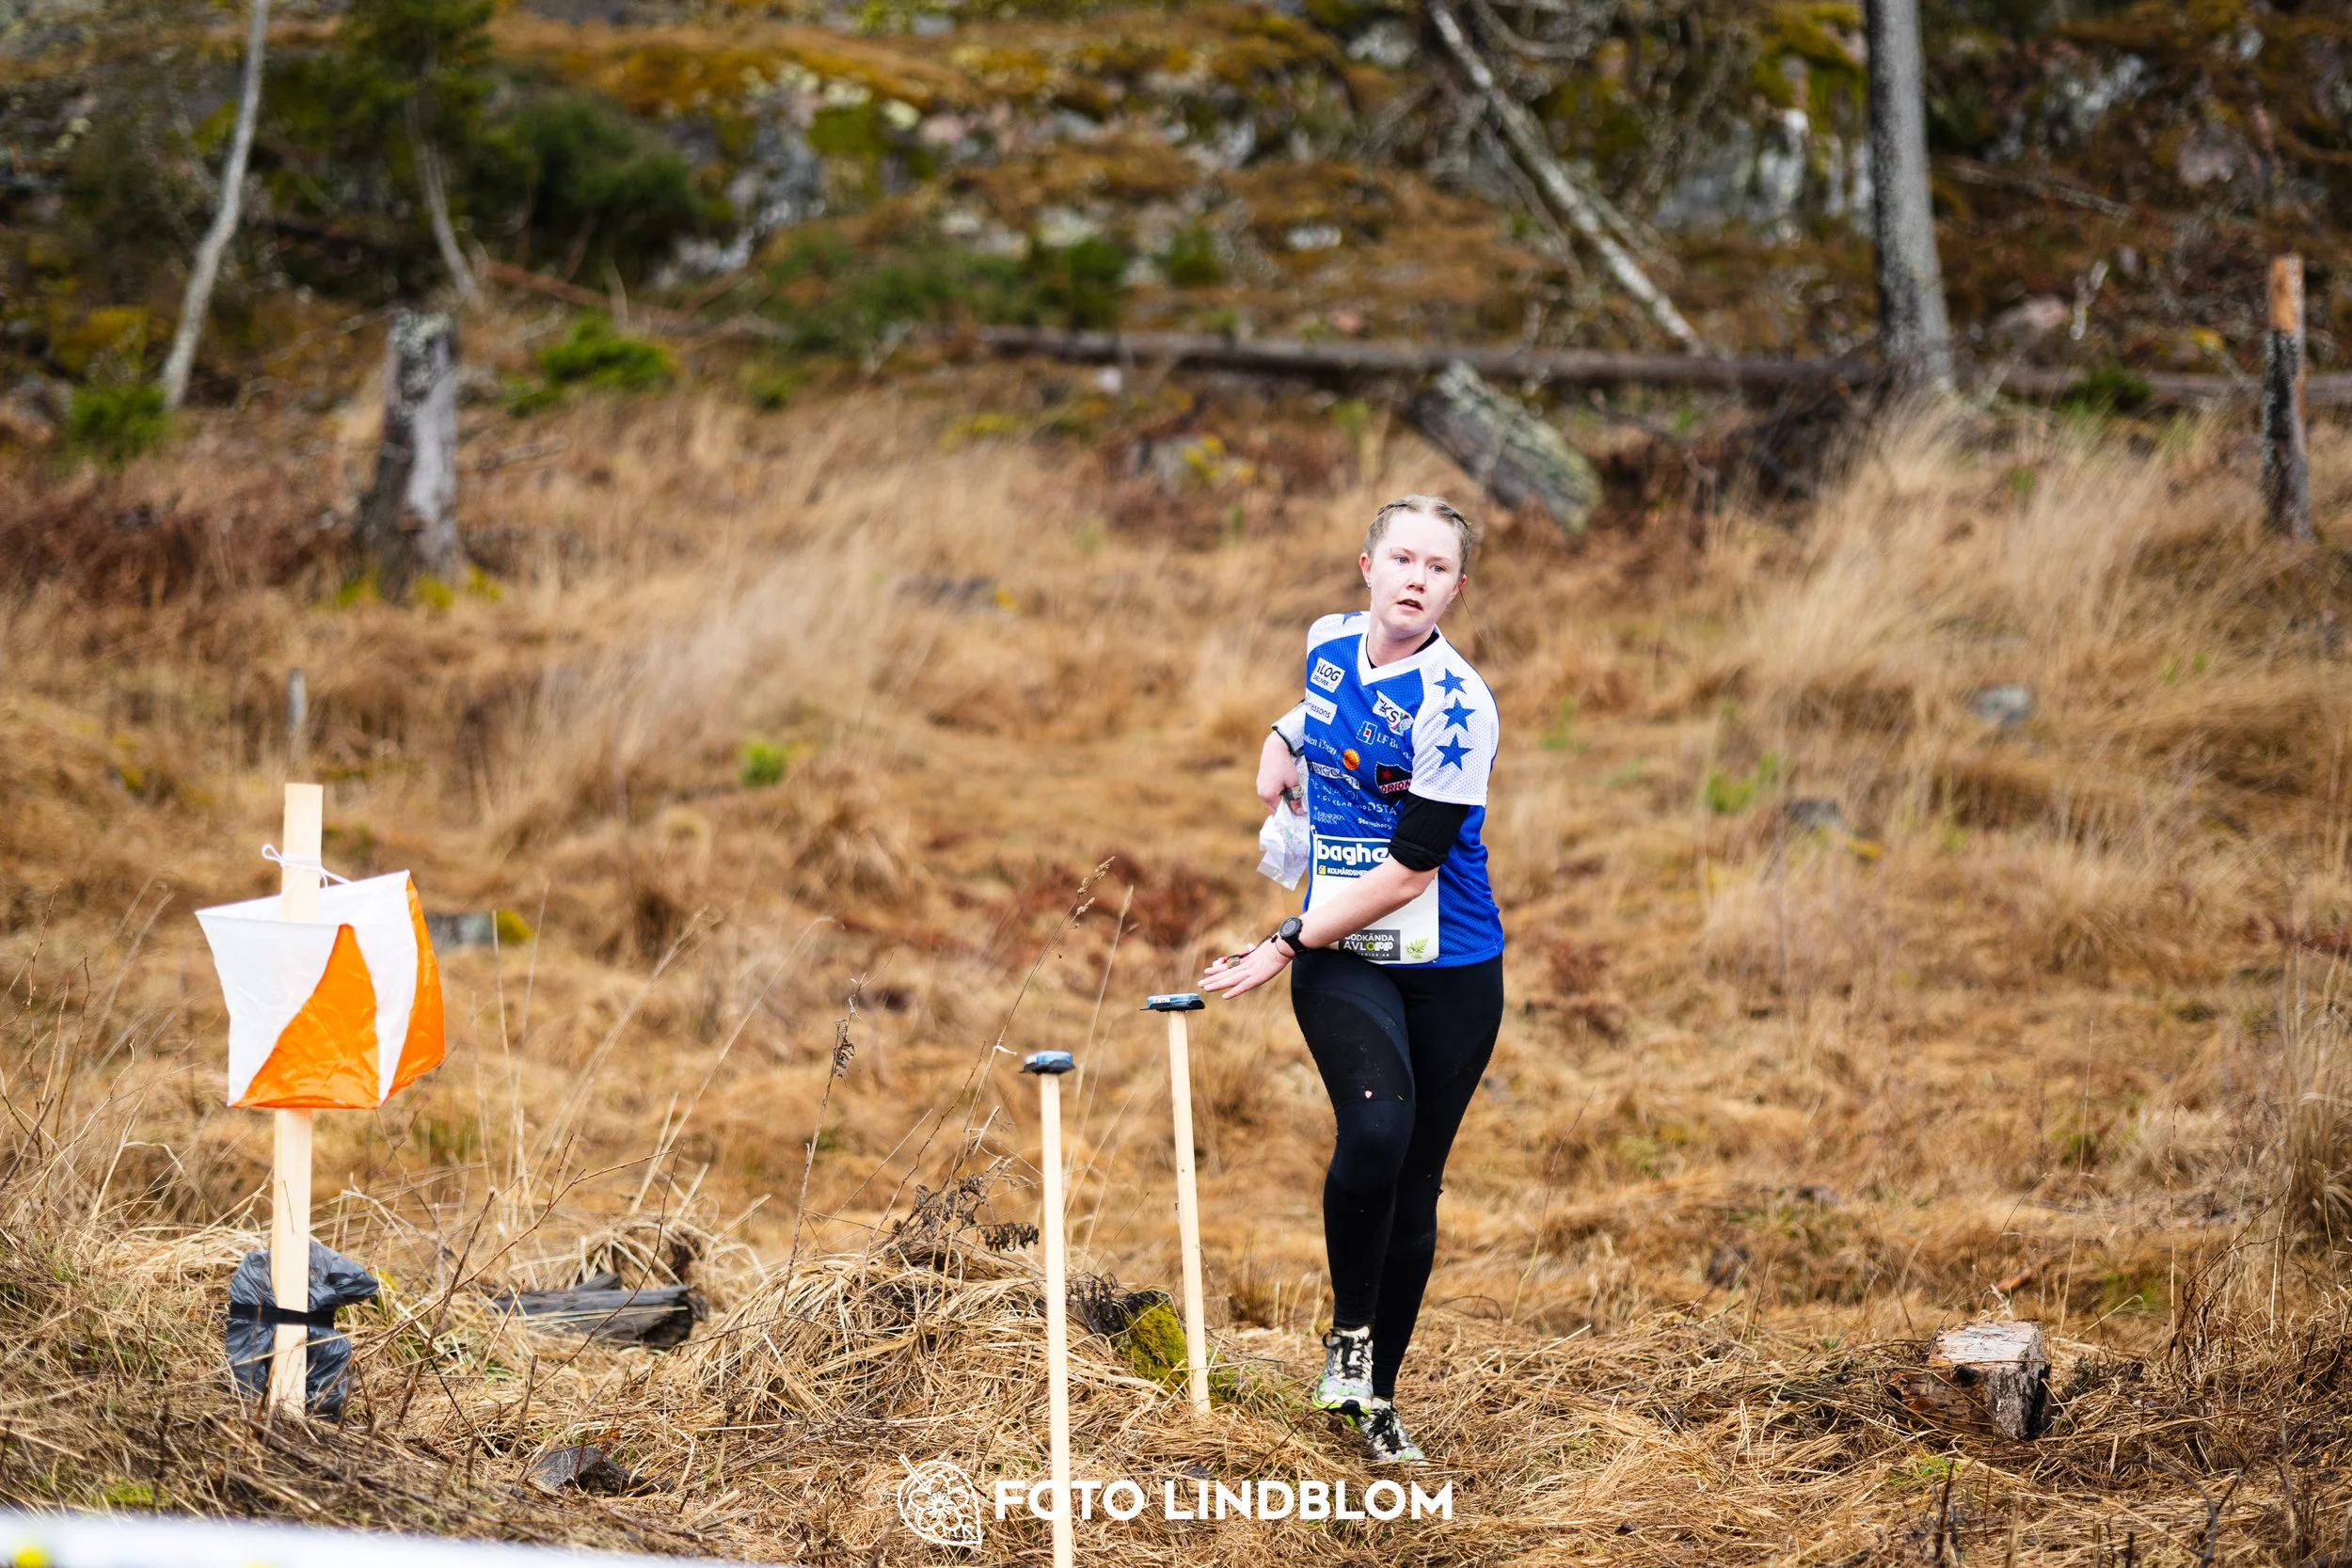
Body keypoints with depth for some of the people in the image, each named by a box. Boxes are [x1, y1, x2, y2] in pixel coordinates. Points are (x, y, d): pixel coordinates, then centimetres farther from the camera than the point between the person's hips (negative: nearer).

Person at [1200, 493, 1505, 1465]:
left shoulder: (1456, 706, -17)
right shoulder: (1329, 644, 1)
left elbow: (1409, 871, -17)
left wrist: (1288, 946, -16)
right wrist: (1283, 746, 7)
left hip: (1448, 968, -2)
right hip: (1339, 960, 2)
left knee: (1415, 1185, 2)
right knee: (1376, 1125, -25)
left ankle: (1376, 1395, 20)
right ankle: (1349, 1337, -5)